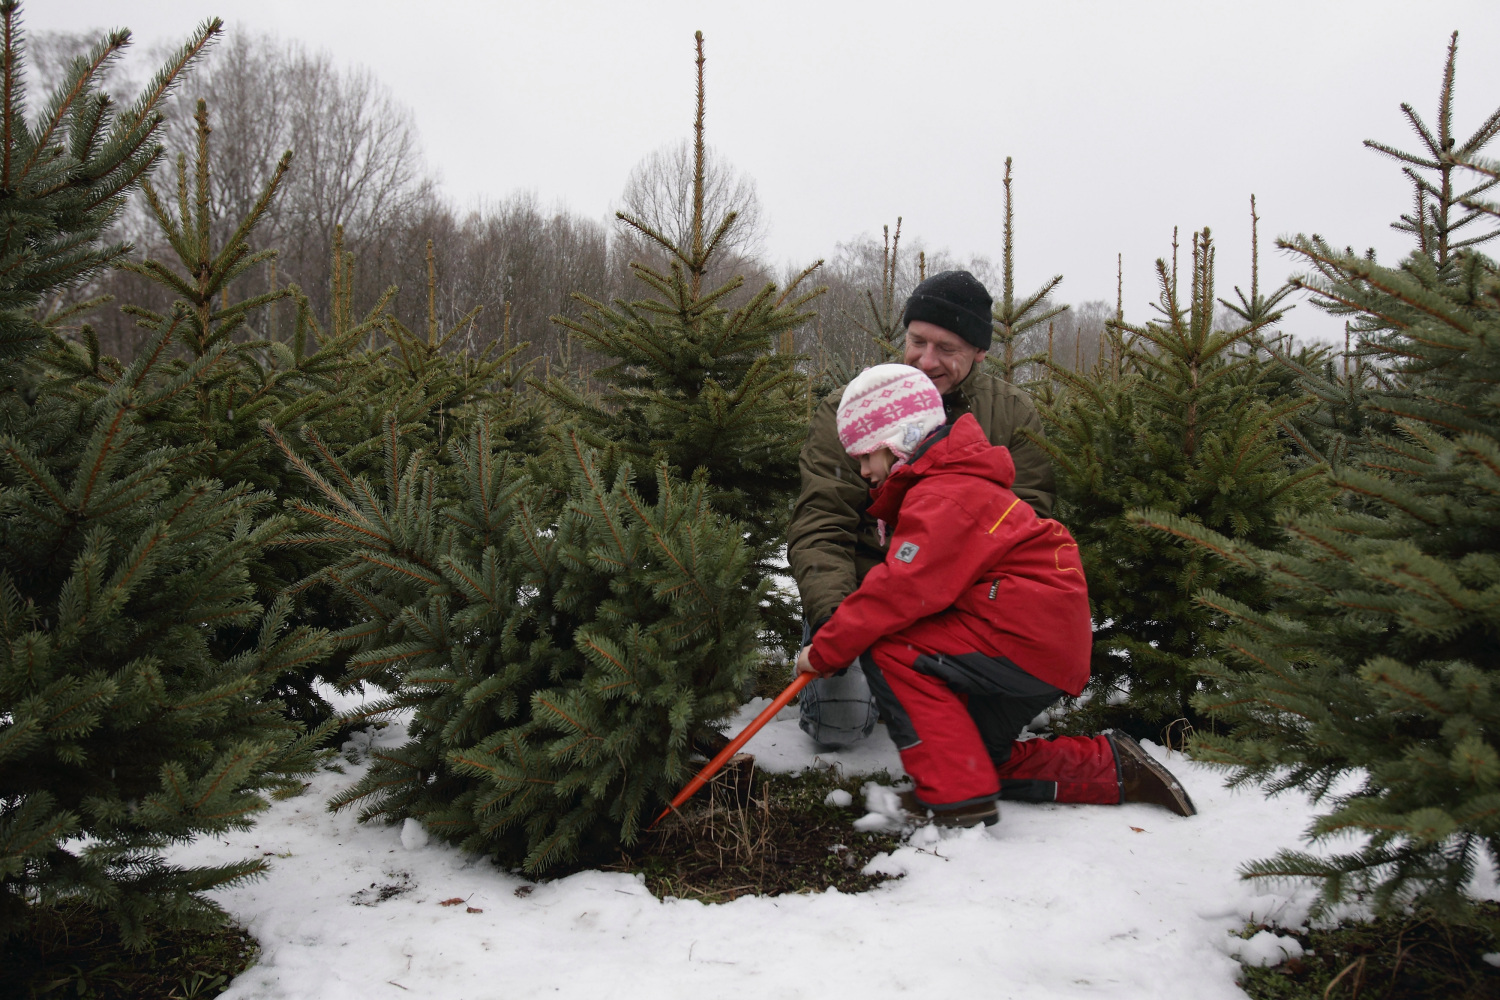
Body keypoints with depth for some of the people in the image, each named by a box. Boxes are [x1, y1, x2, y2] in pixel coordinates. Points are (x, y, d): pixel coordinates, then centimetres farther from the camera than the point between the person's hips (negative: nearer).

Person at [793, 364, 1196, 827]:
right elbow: (906, 583, 17)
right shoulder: (955, 483, 20)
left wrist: (826, 649, -16)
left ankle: (956, 793, -16)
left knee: (887, 651, -15)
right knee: (977, 759, 22)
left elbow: (904, 590, -24)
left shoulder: (943, 496, -15)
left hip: (1027, 641, -11)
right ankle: (1113, 768, 20)